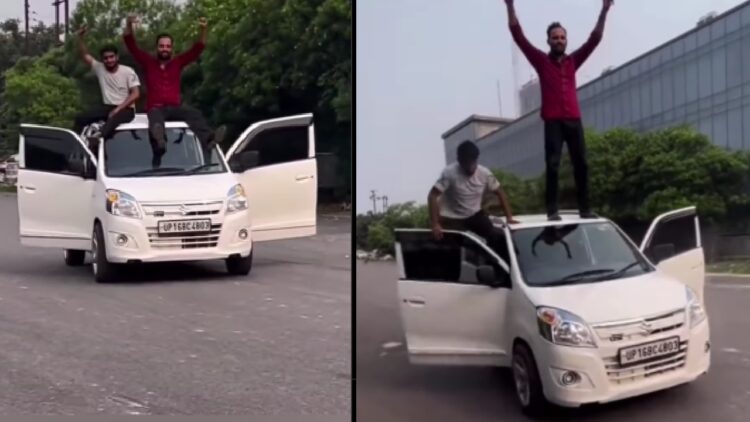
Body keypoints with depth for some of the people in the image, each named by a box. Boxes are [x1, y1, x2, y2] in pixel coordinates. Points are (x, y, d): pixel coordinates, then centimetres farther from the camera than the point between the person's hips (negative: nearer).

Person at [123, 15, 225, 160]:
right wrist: (129, 25, -8)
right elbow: (131, 45, 8)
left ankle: (208, 139, -58)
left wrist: (204, 29, -2)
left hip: (175, 107, 3)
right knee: (156, 119, -40)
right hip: (156, 108, -2)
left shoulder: (178, 62, 17)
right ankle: (160, 142, -76)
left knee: (195, 114, -30)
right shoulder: (148, 62, 14)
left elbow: (198, 48, 12)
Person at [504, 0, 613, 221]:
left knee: (581, 164, 2)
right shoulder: (541, 61, 7)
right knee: (552, 165, -9)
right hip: (553, 121, -3)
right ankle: (552, 210, -8)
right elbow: (519, 36, 1)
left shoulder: (573, 61, 16)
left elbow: (594, 39, 16)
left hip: (574, 120, 3)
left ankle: (585, 208, 7)